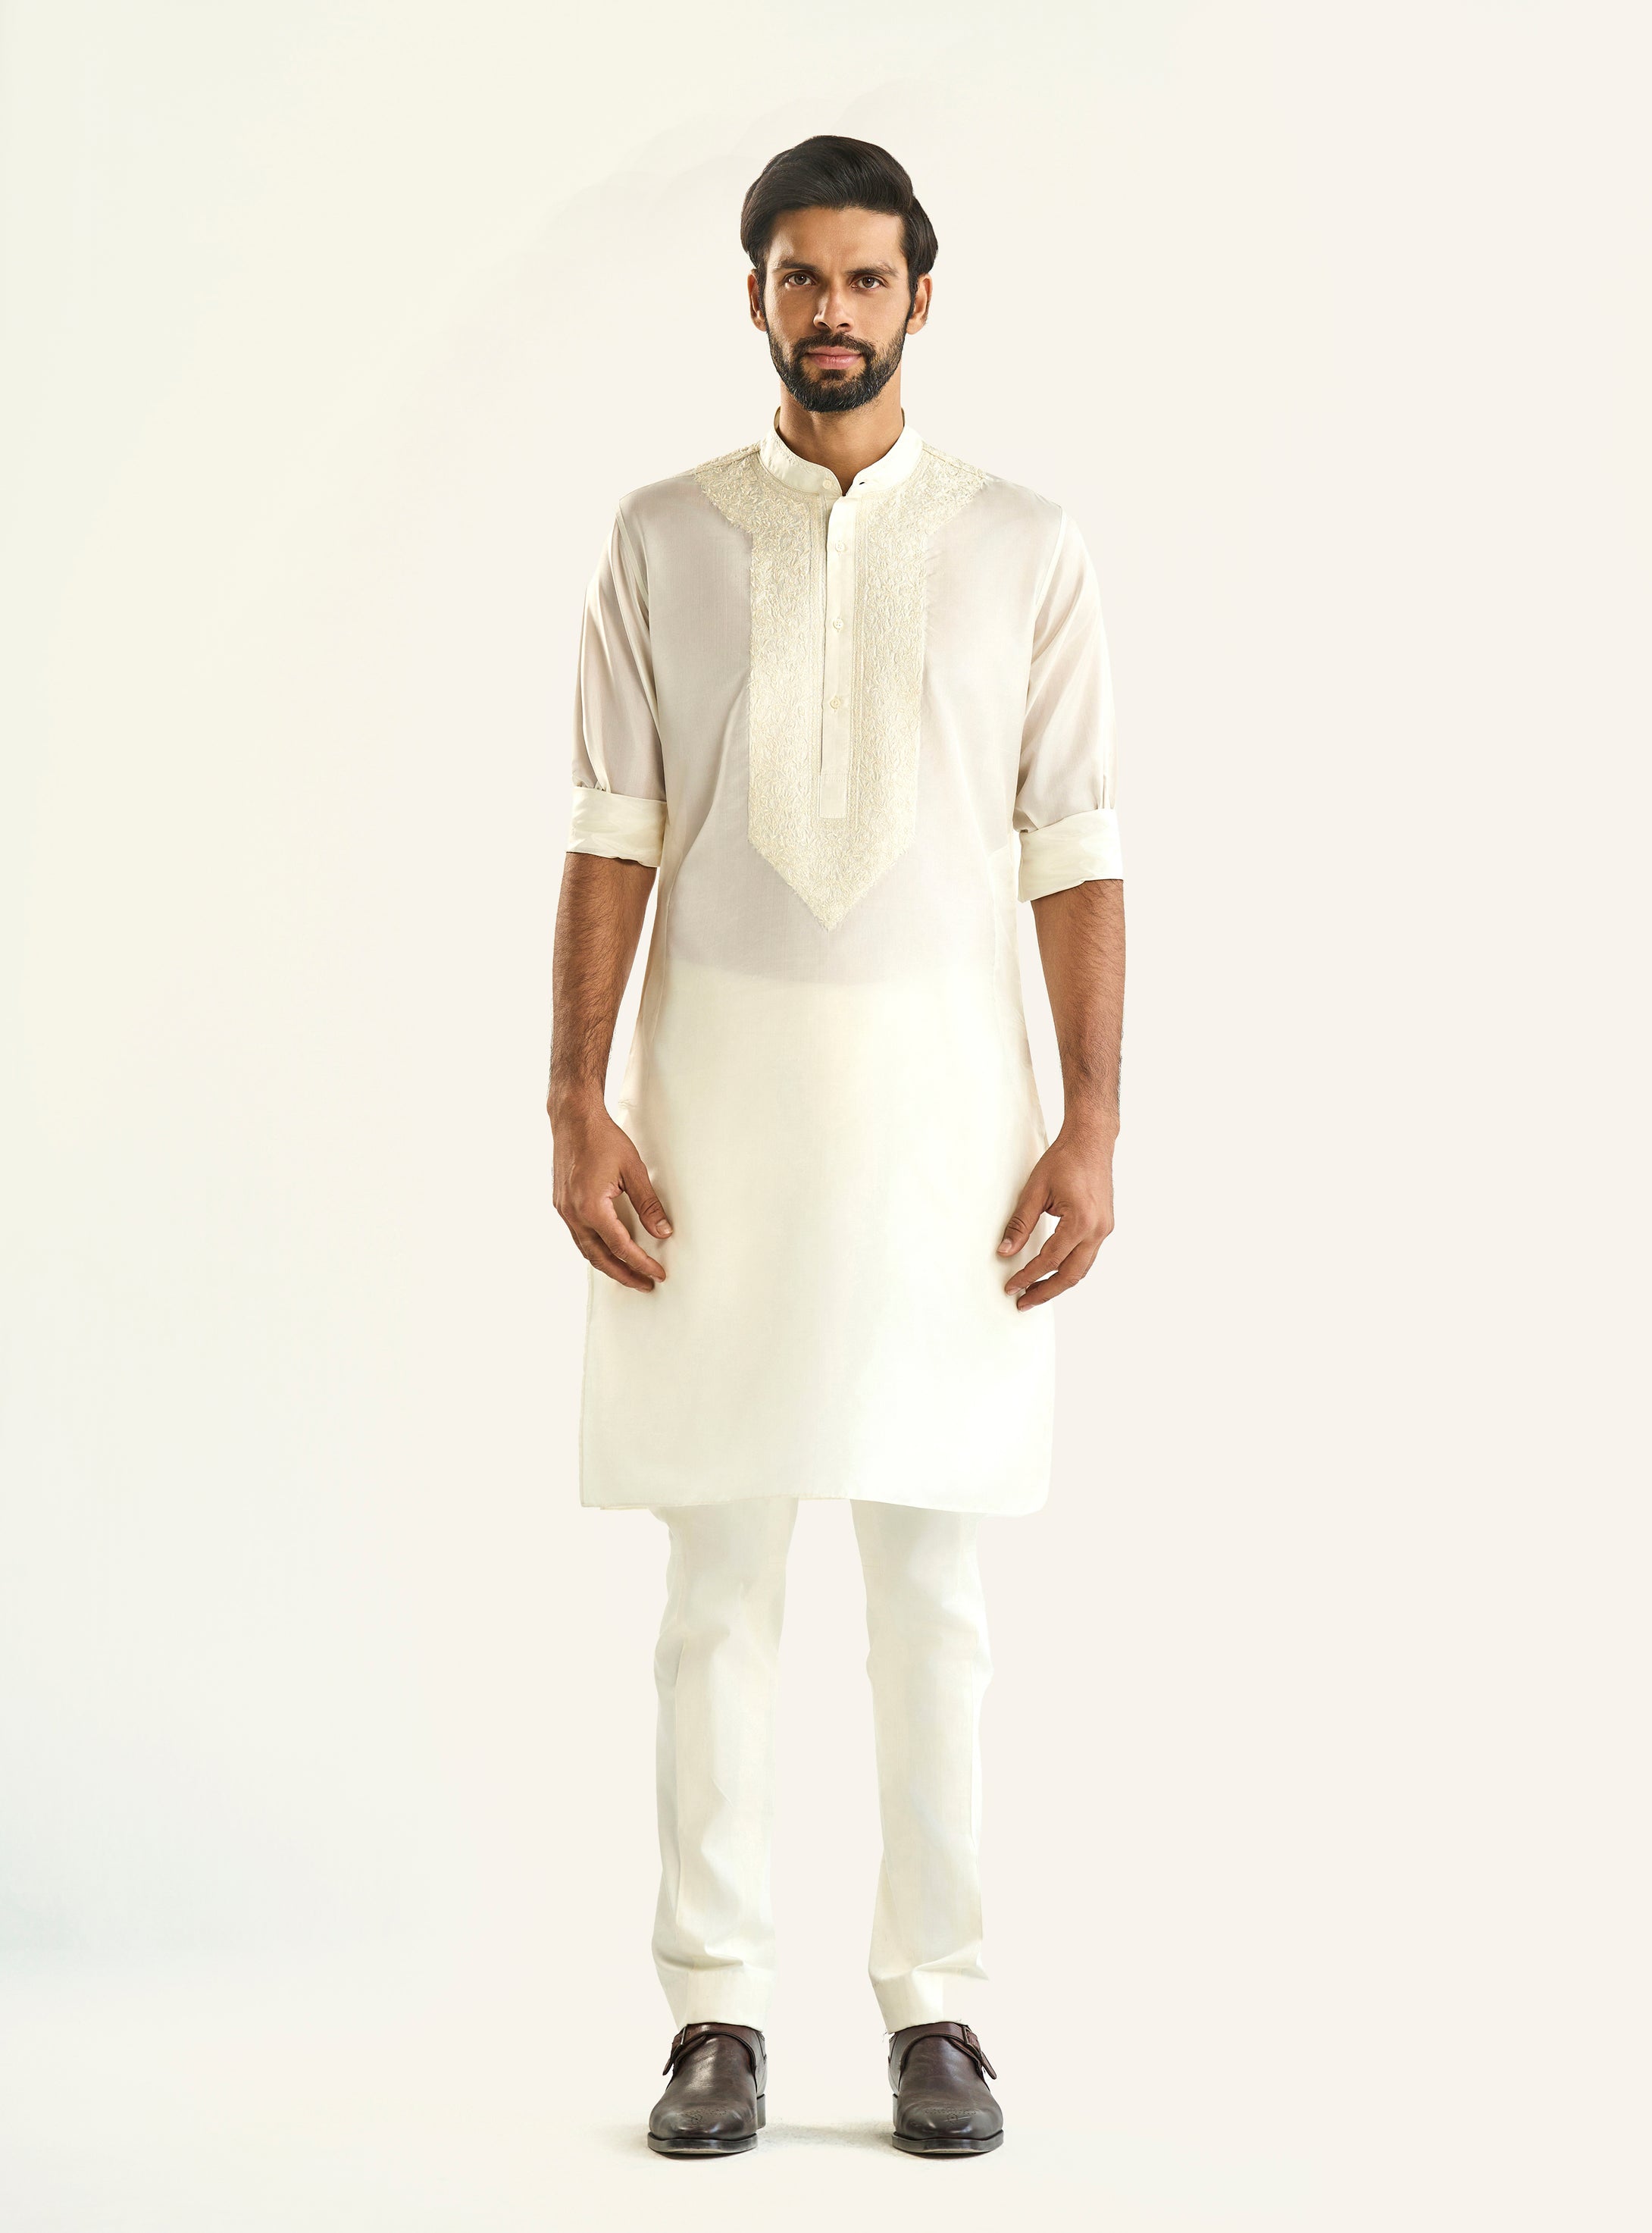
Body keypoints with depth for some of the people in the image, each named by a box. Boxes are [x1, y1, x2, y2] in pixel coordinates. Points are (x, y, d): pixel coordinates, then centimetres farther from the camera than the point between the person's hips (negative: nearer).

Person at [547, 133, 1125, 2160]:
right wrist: (575, 1110, -6)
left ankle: (935, 2007, 12)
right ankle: (717, 2011, 10)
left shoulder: (1024, 547, 6)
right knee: (719, 1568, 2)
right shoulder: (663, 540, 7)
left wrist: (1092, 1127, -6)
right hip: (719, 1089, 0)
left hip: (941, 1088, 0)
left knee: (932, 1570, 3)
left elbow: (1076, 853, 2)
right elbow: (611, 837, 3)